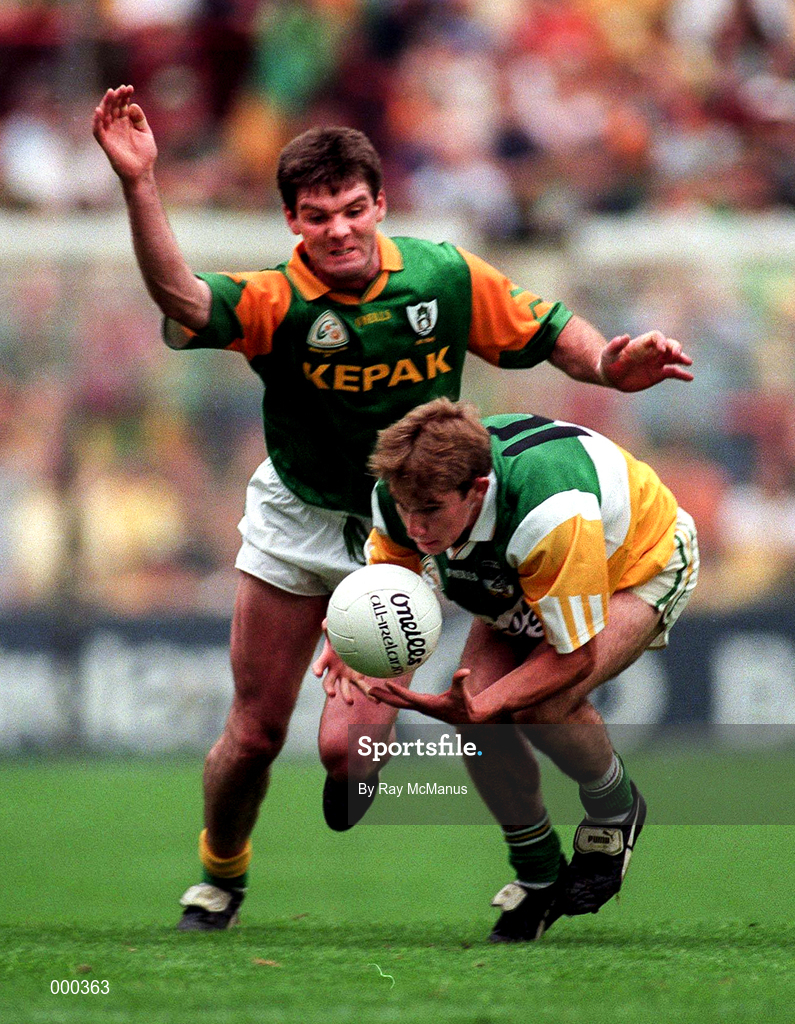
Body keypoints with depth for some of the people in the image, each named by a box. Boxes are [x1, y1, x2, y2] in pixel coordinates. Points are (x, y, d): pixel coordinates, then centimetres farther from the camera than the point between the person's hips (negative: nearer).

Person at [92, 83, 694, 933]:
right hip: (296, 520, 0)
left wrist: (608, 365, -22)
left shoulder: (446, 278, -15)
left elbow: (544, 331, 0)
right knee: (255, 734, 6)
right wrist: (140, 186, -57)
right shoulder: (276, 299, -22)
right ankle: (219, 879, 34)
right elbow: (182, 299, -42)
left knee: (348, 748, -15)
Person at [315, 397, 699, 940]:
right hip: (523, 583, 6)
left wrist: (479, 707, -44)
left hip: (642, 562, -6)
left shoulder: (550, 514, -46)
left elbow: (575, 655, -34)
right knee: (478, 725, -15)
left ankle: (616, 810, 3)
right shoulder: (403, 493, -28)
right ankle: (539, 875, 10)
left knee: (544, 706, -30)